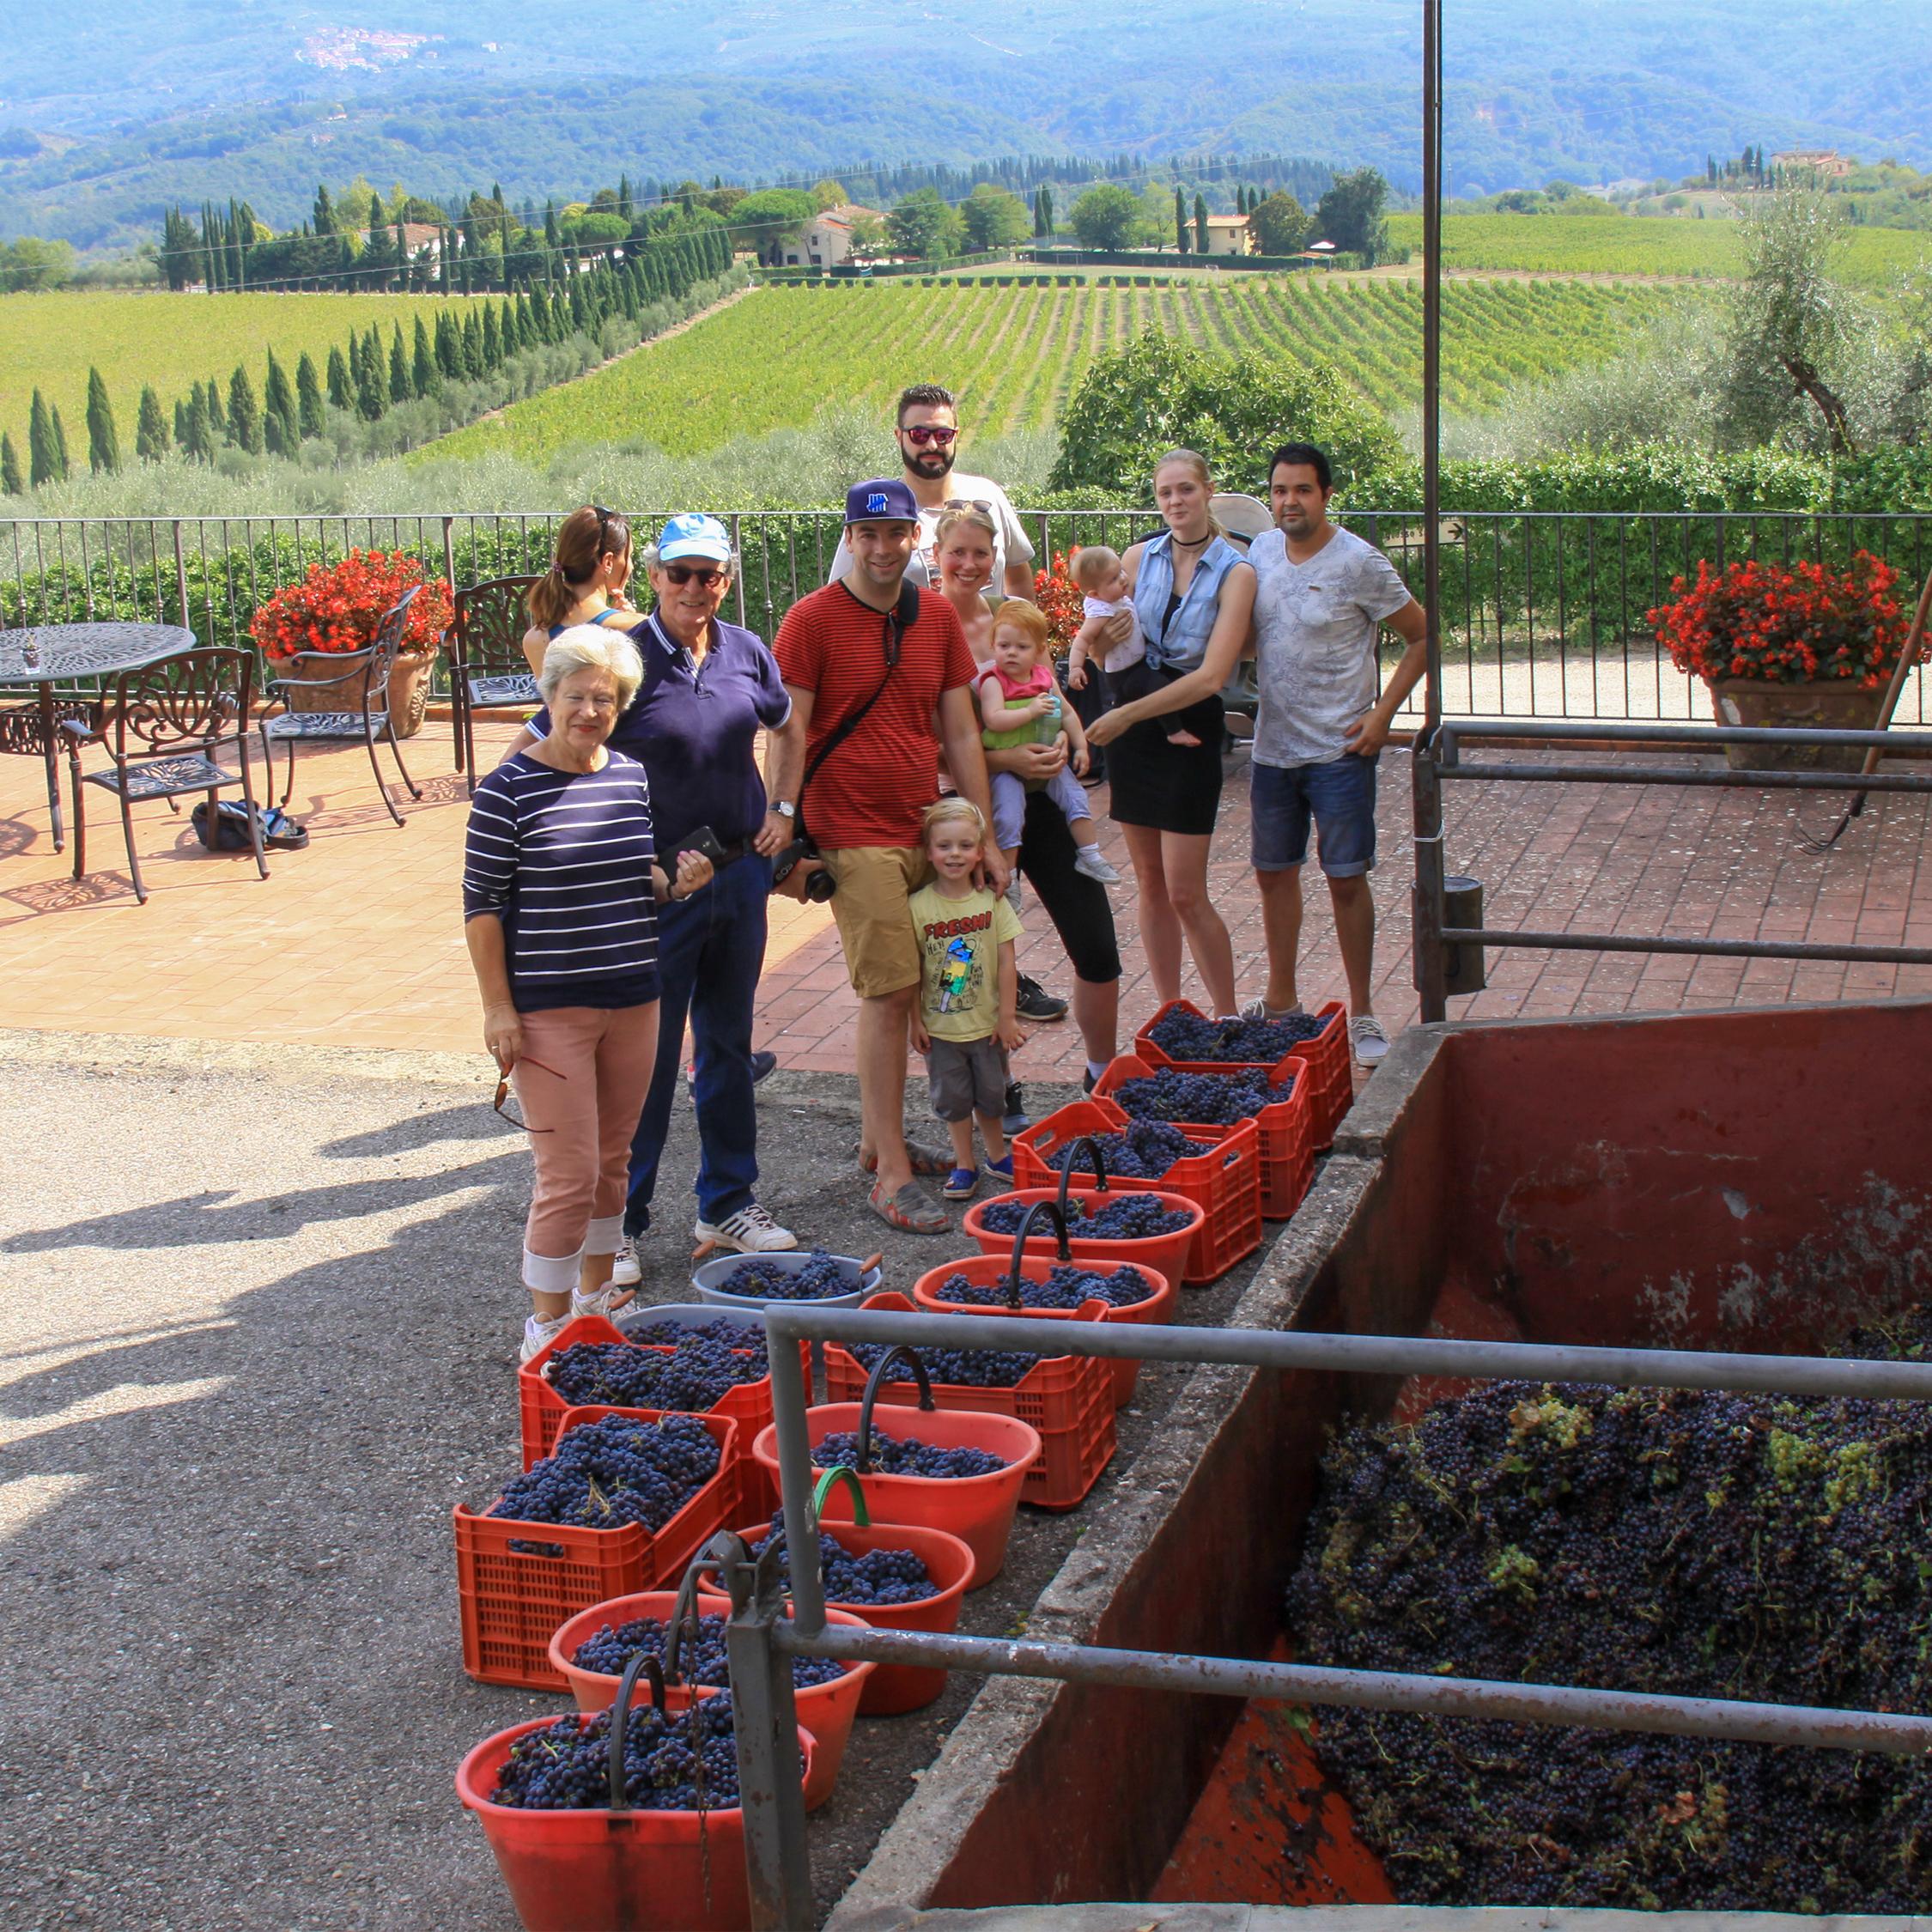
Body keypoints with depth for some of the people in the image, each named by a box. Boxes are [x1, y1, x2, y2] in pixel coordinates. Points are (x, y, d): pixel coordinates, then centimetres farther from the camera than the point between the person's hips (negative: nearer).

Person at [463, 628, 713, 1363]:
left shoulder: (632, 777, 6)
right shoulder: (509, 788, -11)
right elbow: (482, 904, -9)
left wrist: (675, 883, -2)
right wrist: (498, 1007, -12)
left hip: (633, 999, 6)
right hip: (547, 1008, -6)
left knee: (613, 1159, 17)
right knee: (570, 1175, -5)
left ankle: (597, 1294, 34)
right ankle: (547, 1323, 9)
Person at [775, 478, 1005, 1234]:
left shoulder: (937, 618, 10)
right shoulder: (813, 619, -6)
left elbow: (960, 733, 13)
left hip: (926, 831, 6)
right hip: (854, 835, -6)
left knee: (898, 990, 11)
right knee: (891, 990, -10)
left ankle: (877, 1138, 25)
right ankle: (891, 1175, -6)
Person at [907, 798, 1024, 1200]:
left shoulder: (993, 902, -8)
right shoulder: (917, 906, -12)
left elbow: (1005, 962, -5)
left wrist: (1007, 1016, -5)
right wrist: (915, 1020, -6)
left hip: (987, 1021, 1)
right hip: (941, 1026, -1)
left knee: (991, 1094, 14)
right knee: (952, 1098, 10)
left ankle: (998, 1155, 35)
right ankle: (965, 1164, 24)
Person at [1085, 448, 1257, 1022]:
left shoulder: (1234, 574, -9)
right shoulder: (1138, 559, 4)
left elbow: (1211, 677, -17)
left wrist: (1127, 714, -22)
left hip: (1190, 728, -4)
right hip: (1131, 724, 4)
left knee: (1186, 893, -5)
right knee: (1151, 886, 9)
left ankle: (1227, 1018, 9)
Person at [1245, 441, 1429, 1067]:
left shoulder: (1358, 563, -12)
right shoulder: (1260, 551, 4)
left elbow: (1423, 637, -6)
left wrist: (1382, 713, -12)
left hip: (1339, 751, -5)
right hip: (1272, 747, 5)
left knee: (1346, 879, -1)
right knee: (1274, 872, 14)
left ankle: (1362, 1015, 11)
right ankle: (1281, 1000, 29)